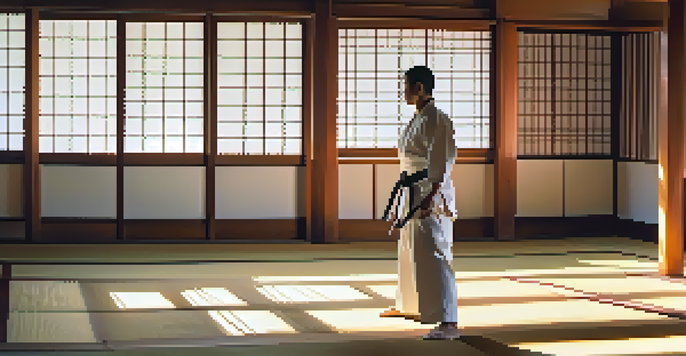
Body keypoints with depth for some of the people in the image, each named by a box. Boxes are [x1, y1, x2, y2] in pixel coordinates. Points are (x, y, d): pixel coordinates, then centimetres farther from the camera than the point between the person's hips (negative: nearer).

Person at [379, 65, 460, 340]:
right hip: (414, 195, 11)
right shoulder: (419, 119, 13)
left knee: (433, 257, -15)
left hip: (431, 198, -11)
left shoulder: (436, 121, -18)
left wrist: (429, 198, -29)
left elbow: (440, 166, -23)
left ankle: (449, 323, -17)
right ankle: (409, 306, 44)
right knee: (411, 250, 25)